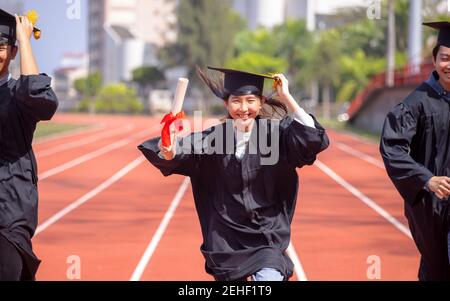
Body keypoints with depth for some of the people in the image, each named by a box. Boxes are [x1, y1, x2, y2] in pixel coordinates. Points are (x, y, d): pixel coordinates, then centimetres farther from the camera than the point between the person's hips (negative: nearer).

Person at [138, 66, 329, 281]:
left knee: (269, 277, -24)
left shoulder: (274, 132, -6)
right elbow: (183, 150, -15)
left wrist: (286, 97, -22)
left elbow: (314, 139, -20)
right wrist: (169, 153, -38)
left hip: (266, 234, -2)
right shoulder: (214, 137, -2)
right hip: (225, 236, 2)